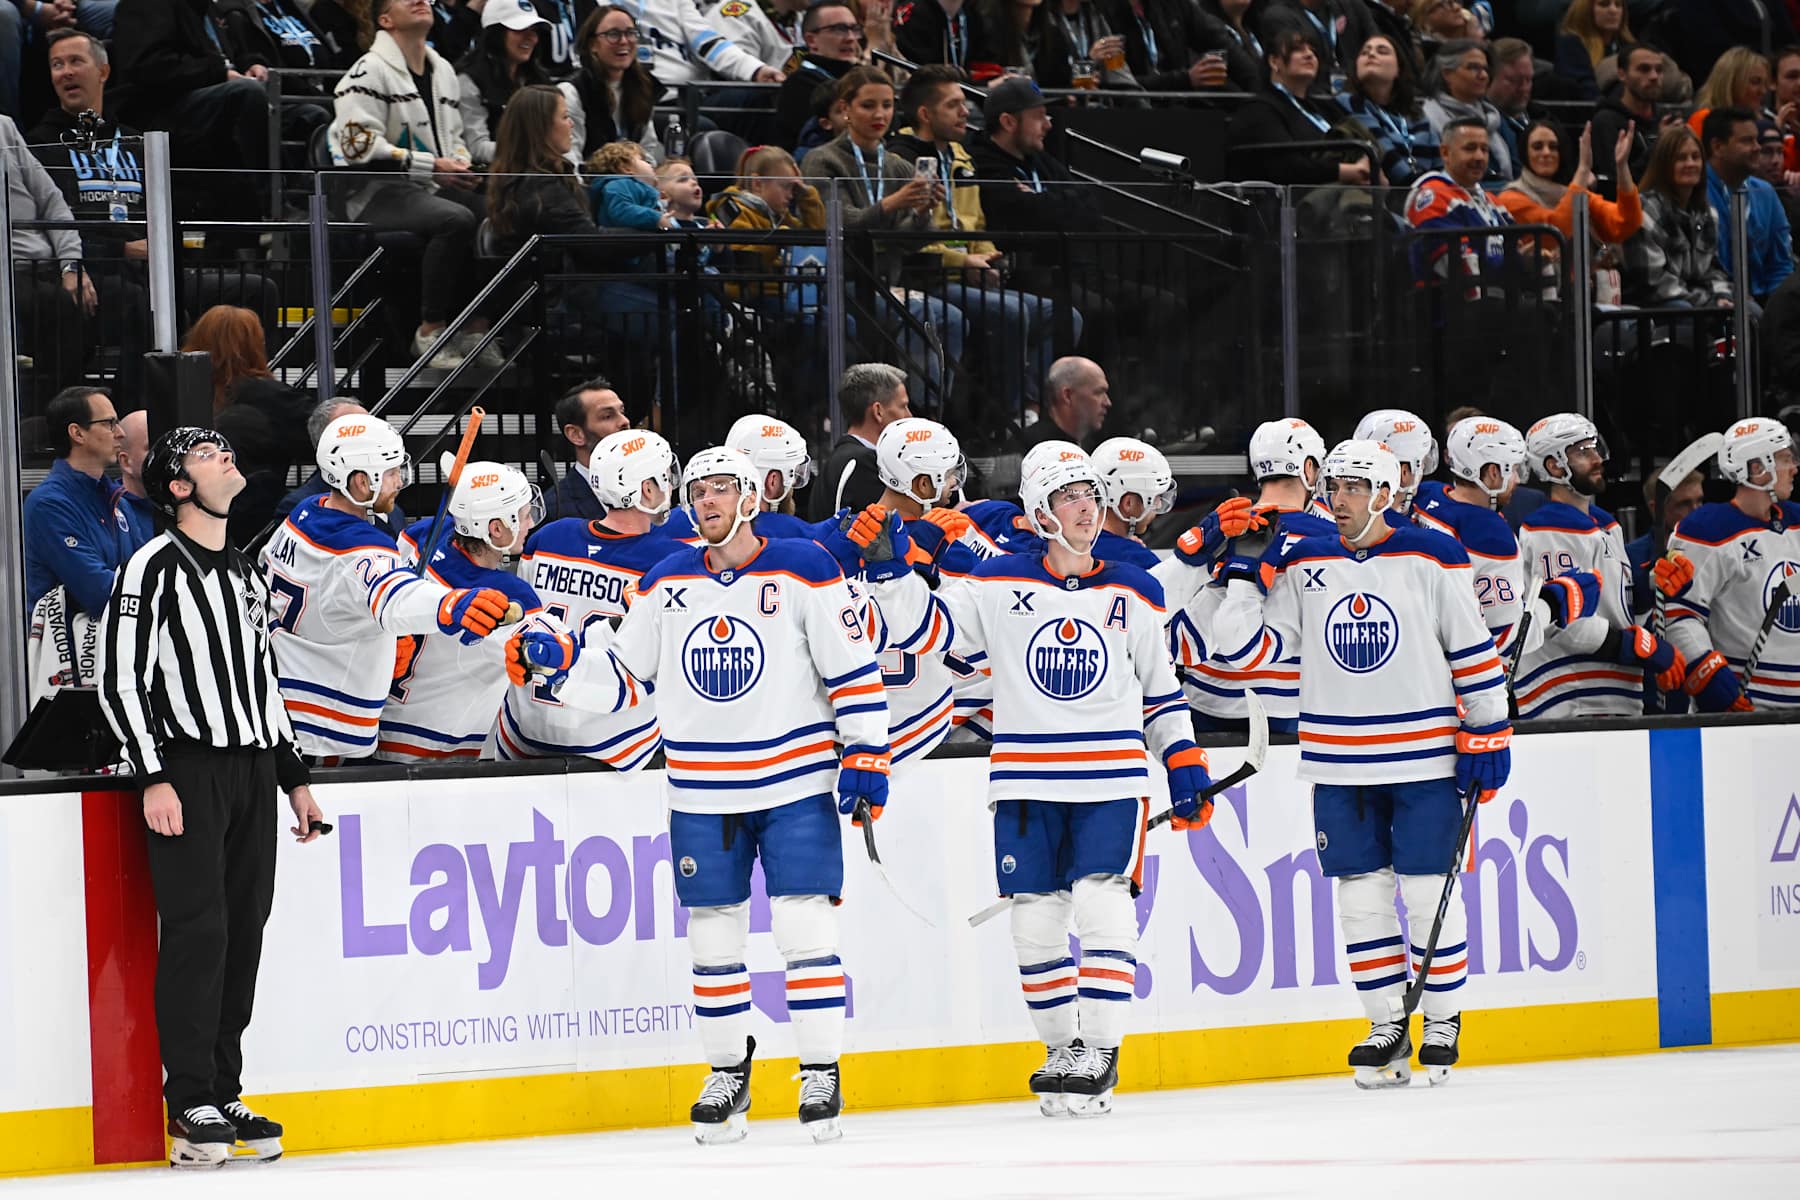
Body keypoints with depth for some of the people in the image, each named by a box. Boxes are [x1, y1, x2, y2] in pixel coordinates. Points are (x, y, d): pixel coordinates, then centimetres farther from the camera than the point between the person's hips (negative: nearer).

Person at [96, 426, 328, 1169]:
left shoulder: (244, 575, 20)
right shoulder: (154, 568, -5)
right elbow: (119, 680, -10)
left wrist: (293, 776, 22)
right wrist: (154, 777, -17)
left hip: (252, 769, 7)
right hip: (189, 770, -7)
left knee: (244, 932, 4)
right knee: (197, 931, -11)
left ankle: (224, 1096, 10)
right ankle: (192, 1106, -9)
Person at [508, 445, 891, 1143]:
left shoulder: (802, 569, -5)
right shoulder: (669, 582, 8)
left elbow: (854, 665, -5)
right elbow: (620, 675, 12)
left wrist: (865, 755, -10)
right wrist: (556, 661, -5)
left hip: (796, 782, -4)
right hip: (702, 792, 4)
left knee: (805, 927, -7)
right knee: (712, 936, 6)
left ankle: (821, 1076, 1)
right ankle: (728, 1073, 20)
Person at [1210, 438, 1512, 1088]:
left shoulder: (1430, 558, -4)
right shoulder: (1303, 566, 5)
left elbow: (1473, 649, 0)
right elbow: (1245, 644, 4)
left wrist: (1487, 735, -2)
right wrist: (1243, 578, -5)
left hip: (1425, 758, -3)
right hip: (1340, 764, 3)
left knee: (1428, 891, 0)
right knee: (1360, 894, 5)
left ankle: (1443, 1023, 12)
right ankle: (1387, 1026, 14)